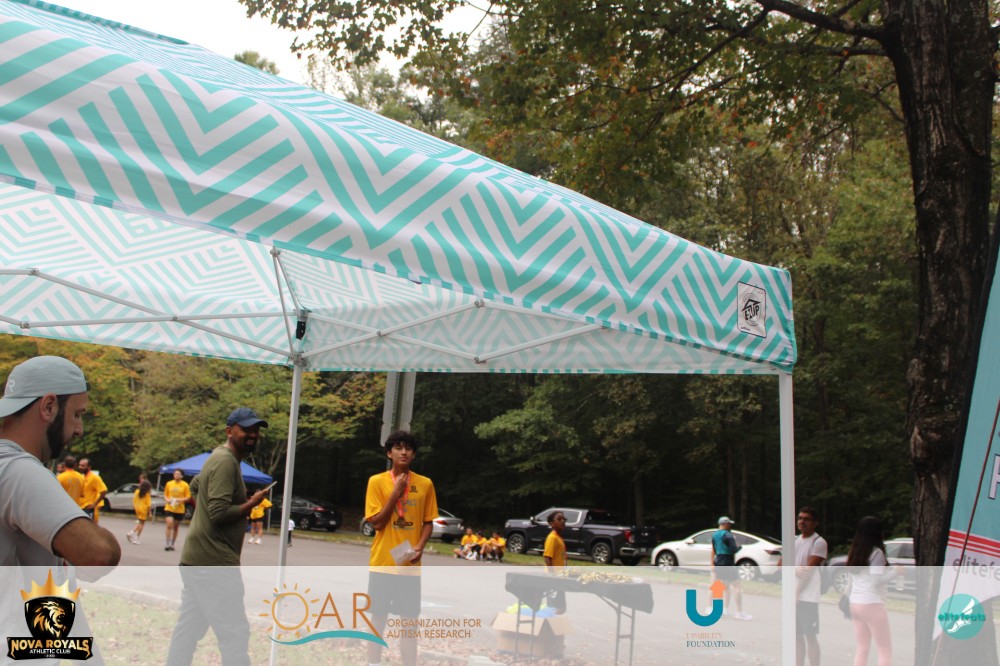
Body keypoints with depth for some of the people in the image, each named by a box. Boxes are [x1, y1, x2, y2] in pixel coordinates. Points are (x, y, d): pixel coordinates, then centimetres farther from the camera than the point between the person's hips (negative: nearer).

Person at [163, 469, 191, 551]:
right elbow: (165, 495, 13)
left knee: (176, 527, 11)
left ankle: (172, 544, 23)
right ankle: (167, 543, -8)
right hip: (169, 508, 0)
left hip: (180, 509, 0)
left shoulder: (185, 485, -1)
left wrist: (181, 500, -18)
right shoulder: (169, 484, 4)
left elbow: (188, 498, 0)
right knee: (169, 525, -15)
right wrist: (167, 499, -8)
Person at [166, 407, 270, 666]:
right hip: (214, 562, -11)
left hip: (198, 558, 11)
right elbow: (220, 512, -24)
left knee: (188, 629, 17)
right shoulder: (226, 461, -16)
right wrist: (253, 503, -11)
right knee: (235, 632, -8)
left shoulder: (222, 458, 16)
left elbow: (195, 486, 32)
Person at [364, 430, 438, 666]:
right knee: (379, 618, 7)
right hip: (382, 562, -1)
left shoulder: (425, 484, 2)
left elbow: (428, 522, 7)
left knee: (409, 619, 5)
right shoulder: (377, 481, -3)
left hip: (410, 565, 1)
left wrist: (420, 546, -10)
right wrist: (396, 493, -14)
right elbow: (377, 523, -8)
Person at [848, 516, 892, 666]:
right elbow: (876, 580, -17)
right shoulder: (876, 552, -11)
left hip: (855, 603, 8)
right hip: (872, 604, -8)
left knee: (861, 650, 12)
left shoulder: (855, 552, 12)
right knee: (885, 650, 1)